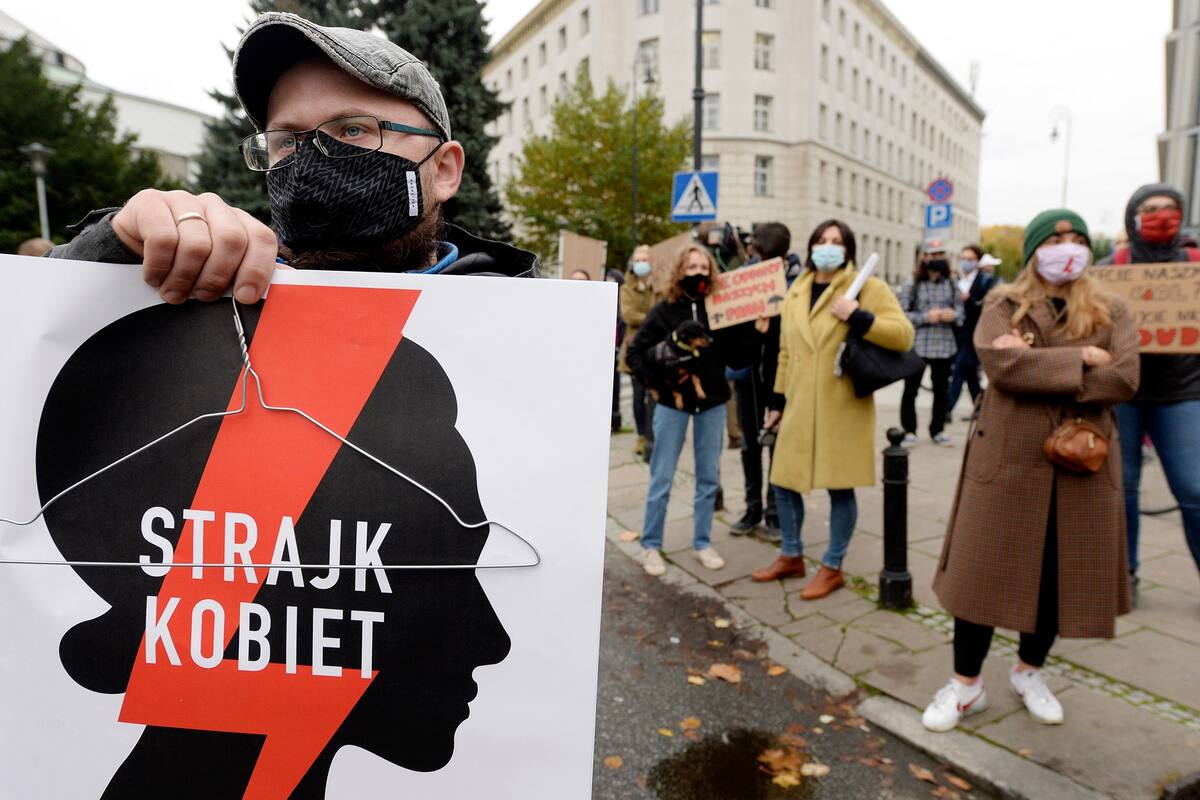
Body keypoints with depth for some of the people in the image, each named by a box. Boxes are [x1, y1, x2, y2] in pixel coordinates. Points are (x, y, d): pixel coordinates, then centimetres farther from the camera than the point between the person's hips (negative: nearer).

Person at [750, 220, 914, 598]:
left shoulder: (868, 288, -3)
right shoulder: (795, 293, 12)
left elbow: (904, 335, -12)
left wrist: (858, 317, -23)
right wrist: (777, 402, 15)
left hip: (842, 409, -5)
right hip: (800, 408, 5)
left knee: (840, 488, 2)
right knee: (783, 483, 10)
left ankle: (832, 568, 19)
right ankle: (791, 556, 29)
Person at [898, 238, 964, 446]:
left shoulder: (951, 284, 8)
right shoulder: (912, 284, -4)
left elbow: (960, 309, 12)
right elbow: (901, 313, -8)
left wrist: (953, 315, -11)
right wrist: (925, 317, -17)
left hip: (945, 345, 4)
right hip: (917, 345, -4)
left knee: (941, 389, 11)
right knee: (911, 389, 0)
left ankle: (938, 429, 23)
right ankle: (909, 430, 11)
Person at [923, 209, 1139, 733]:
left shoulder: (1111, 312, 9)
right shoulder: (1003, 307, 2)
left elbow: (1125, 379, -8)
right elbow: (1002, 366, -17)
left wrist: (1039, 367, -14)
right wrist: (1079, 360, -11)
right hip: (1007, 457, -2)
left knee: (1059, 573, 11)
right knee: (983, 569, 1)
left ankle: (1028, 671, 33)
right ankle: (965, 684, 15)